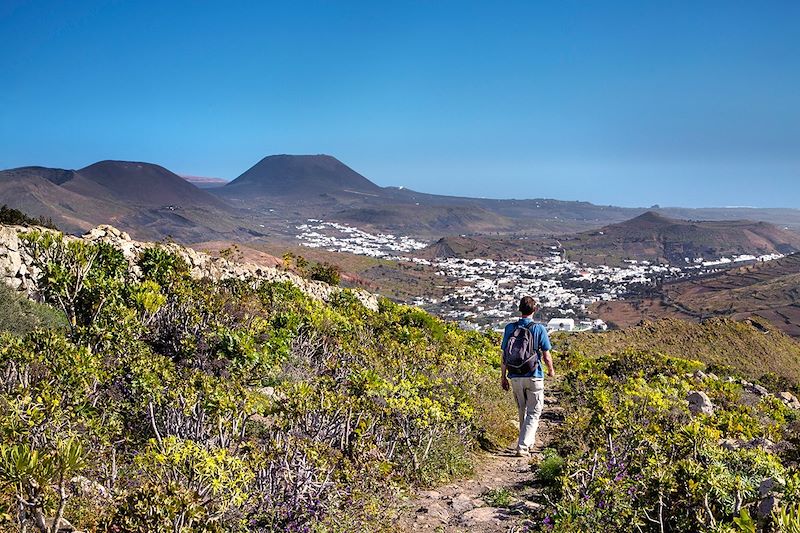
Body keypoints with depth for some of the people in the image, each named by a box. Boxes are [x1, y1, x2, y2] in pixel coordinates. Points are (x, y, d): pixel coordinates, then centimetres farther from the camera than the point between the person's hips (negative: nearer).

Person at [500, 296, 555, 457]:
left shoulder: (510, 328, -1)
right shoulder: (539, 329, -9)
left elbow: (504, 355, 1)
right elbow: (546, 356, -5)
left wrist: (503, 377, 10)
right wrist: (551, 371, 14)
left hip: (515, 377, 3)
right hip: (534, 377, -3)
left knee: (522, 411, 20)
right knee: (534, 413, 4)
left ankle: (529, 442, 33)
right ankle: (522, 446, -7)